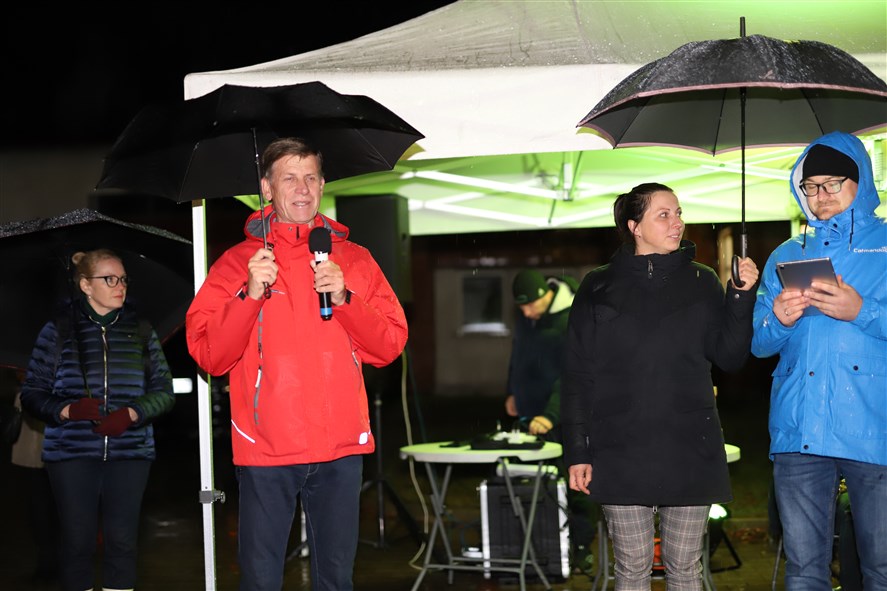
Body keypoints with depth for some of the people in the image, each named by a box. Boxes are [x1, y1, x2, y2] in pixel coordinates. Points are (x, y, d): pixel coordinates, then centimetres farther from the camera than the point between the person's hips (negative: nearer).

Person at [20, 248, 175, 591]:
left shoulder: (140, 331, 11)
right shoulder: (58, 331, 5)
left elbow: (164, 392, 9)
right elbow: (31, 393, 4)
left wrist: (131, 414, -10)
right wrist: (67, 410, -14)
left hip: (130, 451, 2)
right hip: (72, 452, -1)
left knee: (122, 543, 0)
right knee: (78, 543, -2)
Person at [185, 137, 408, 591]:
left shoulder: (354, 259, 10)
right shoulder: (238, 262, 4)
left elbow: (390, 346, 4)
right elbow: (209, 356, -4)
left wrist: (344, 298, -11)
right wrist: (250, 295, -17)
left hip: (340, 450, 2)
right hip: (265, 449, -2)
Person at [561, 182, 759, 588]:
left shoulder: (702, 283, 9)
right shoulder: (599, 288, 5)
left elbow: (730, 358, 3)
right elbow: (578, 376, 3)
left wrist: (742, 296, -9)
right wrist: (578, 451, -3)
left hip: (690, 455, 1)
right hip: (621, 455, -1)